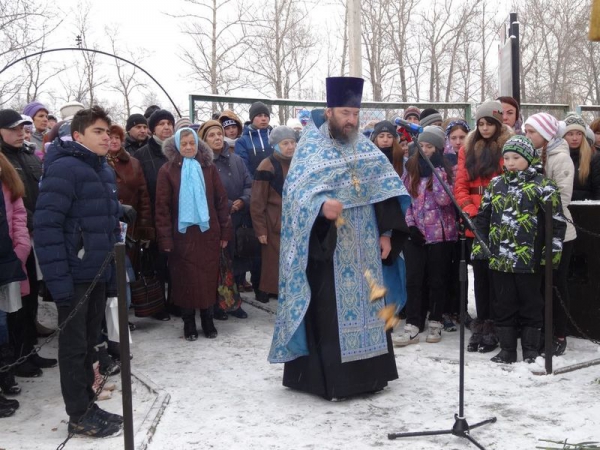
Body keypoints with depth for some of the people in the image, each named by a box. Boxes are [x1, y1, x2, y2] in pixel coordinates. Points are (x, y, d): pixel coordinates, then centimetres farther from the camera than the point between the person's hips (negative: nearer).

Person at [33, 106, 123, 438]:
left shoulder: (105, 171, 12)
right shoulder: (64, 169, -15)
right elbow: (46, 226, -21)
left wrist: (115, 273, 13)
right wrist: (58, 280, -24)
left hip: (100, 275, 8)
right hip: (74, 277, -8)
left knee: (89, 344, 17)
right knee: (75, 347, 5)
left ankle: (87, 406, 29)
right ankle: (79, 415, 17)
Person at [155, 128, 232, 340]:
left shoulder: (209, 168, 4)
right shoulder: (168, 170, -3)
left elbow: (221, 201, 5)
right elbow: (162, 206, -5)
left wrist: (225, 232, 2)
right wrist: (165, 238, -10)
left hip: (208, 233, 2)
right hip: (182, 234, -2)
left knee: (208, 278, 7)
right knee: (186, 279, 6)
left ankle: (208, 321, 21)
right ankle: (189, 324, 19)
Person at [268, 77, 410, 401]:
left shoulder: (365, 147, 10)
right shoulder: (310, 147, -6)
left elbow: (384, 189, 11)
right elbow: (297, 190, -18)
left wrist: (386, 232, 4)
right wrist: (322, 205, -38)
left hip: (363, 245, 6)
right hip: (328, 245, -6)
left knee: (366, 305, 11)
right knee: (329, 310, -3)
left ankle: (367, 373, 23)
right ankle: (329, 377, 6)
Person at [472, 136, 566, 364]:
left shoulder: (542, 185, -4)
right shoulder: (495, 184, 10)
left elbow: (556, 220, -5)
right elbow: (483, 217, 16)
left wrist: (553, 251, -9)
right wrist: (479, 245, 11)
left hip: (529, 258, -4)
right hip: (499, 258, 4)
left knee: (531, 305, 6)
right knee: (504, 305, 10)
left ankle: (531, 351, 17)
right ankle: (507, 350, 19)